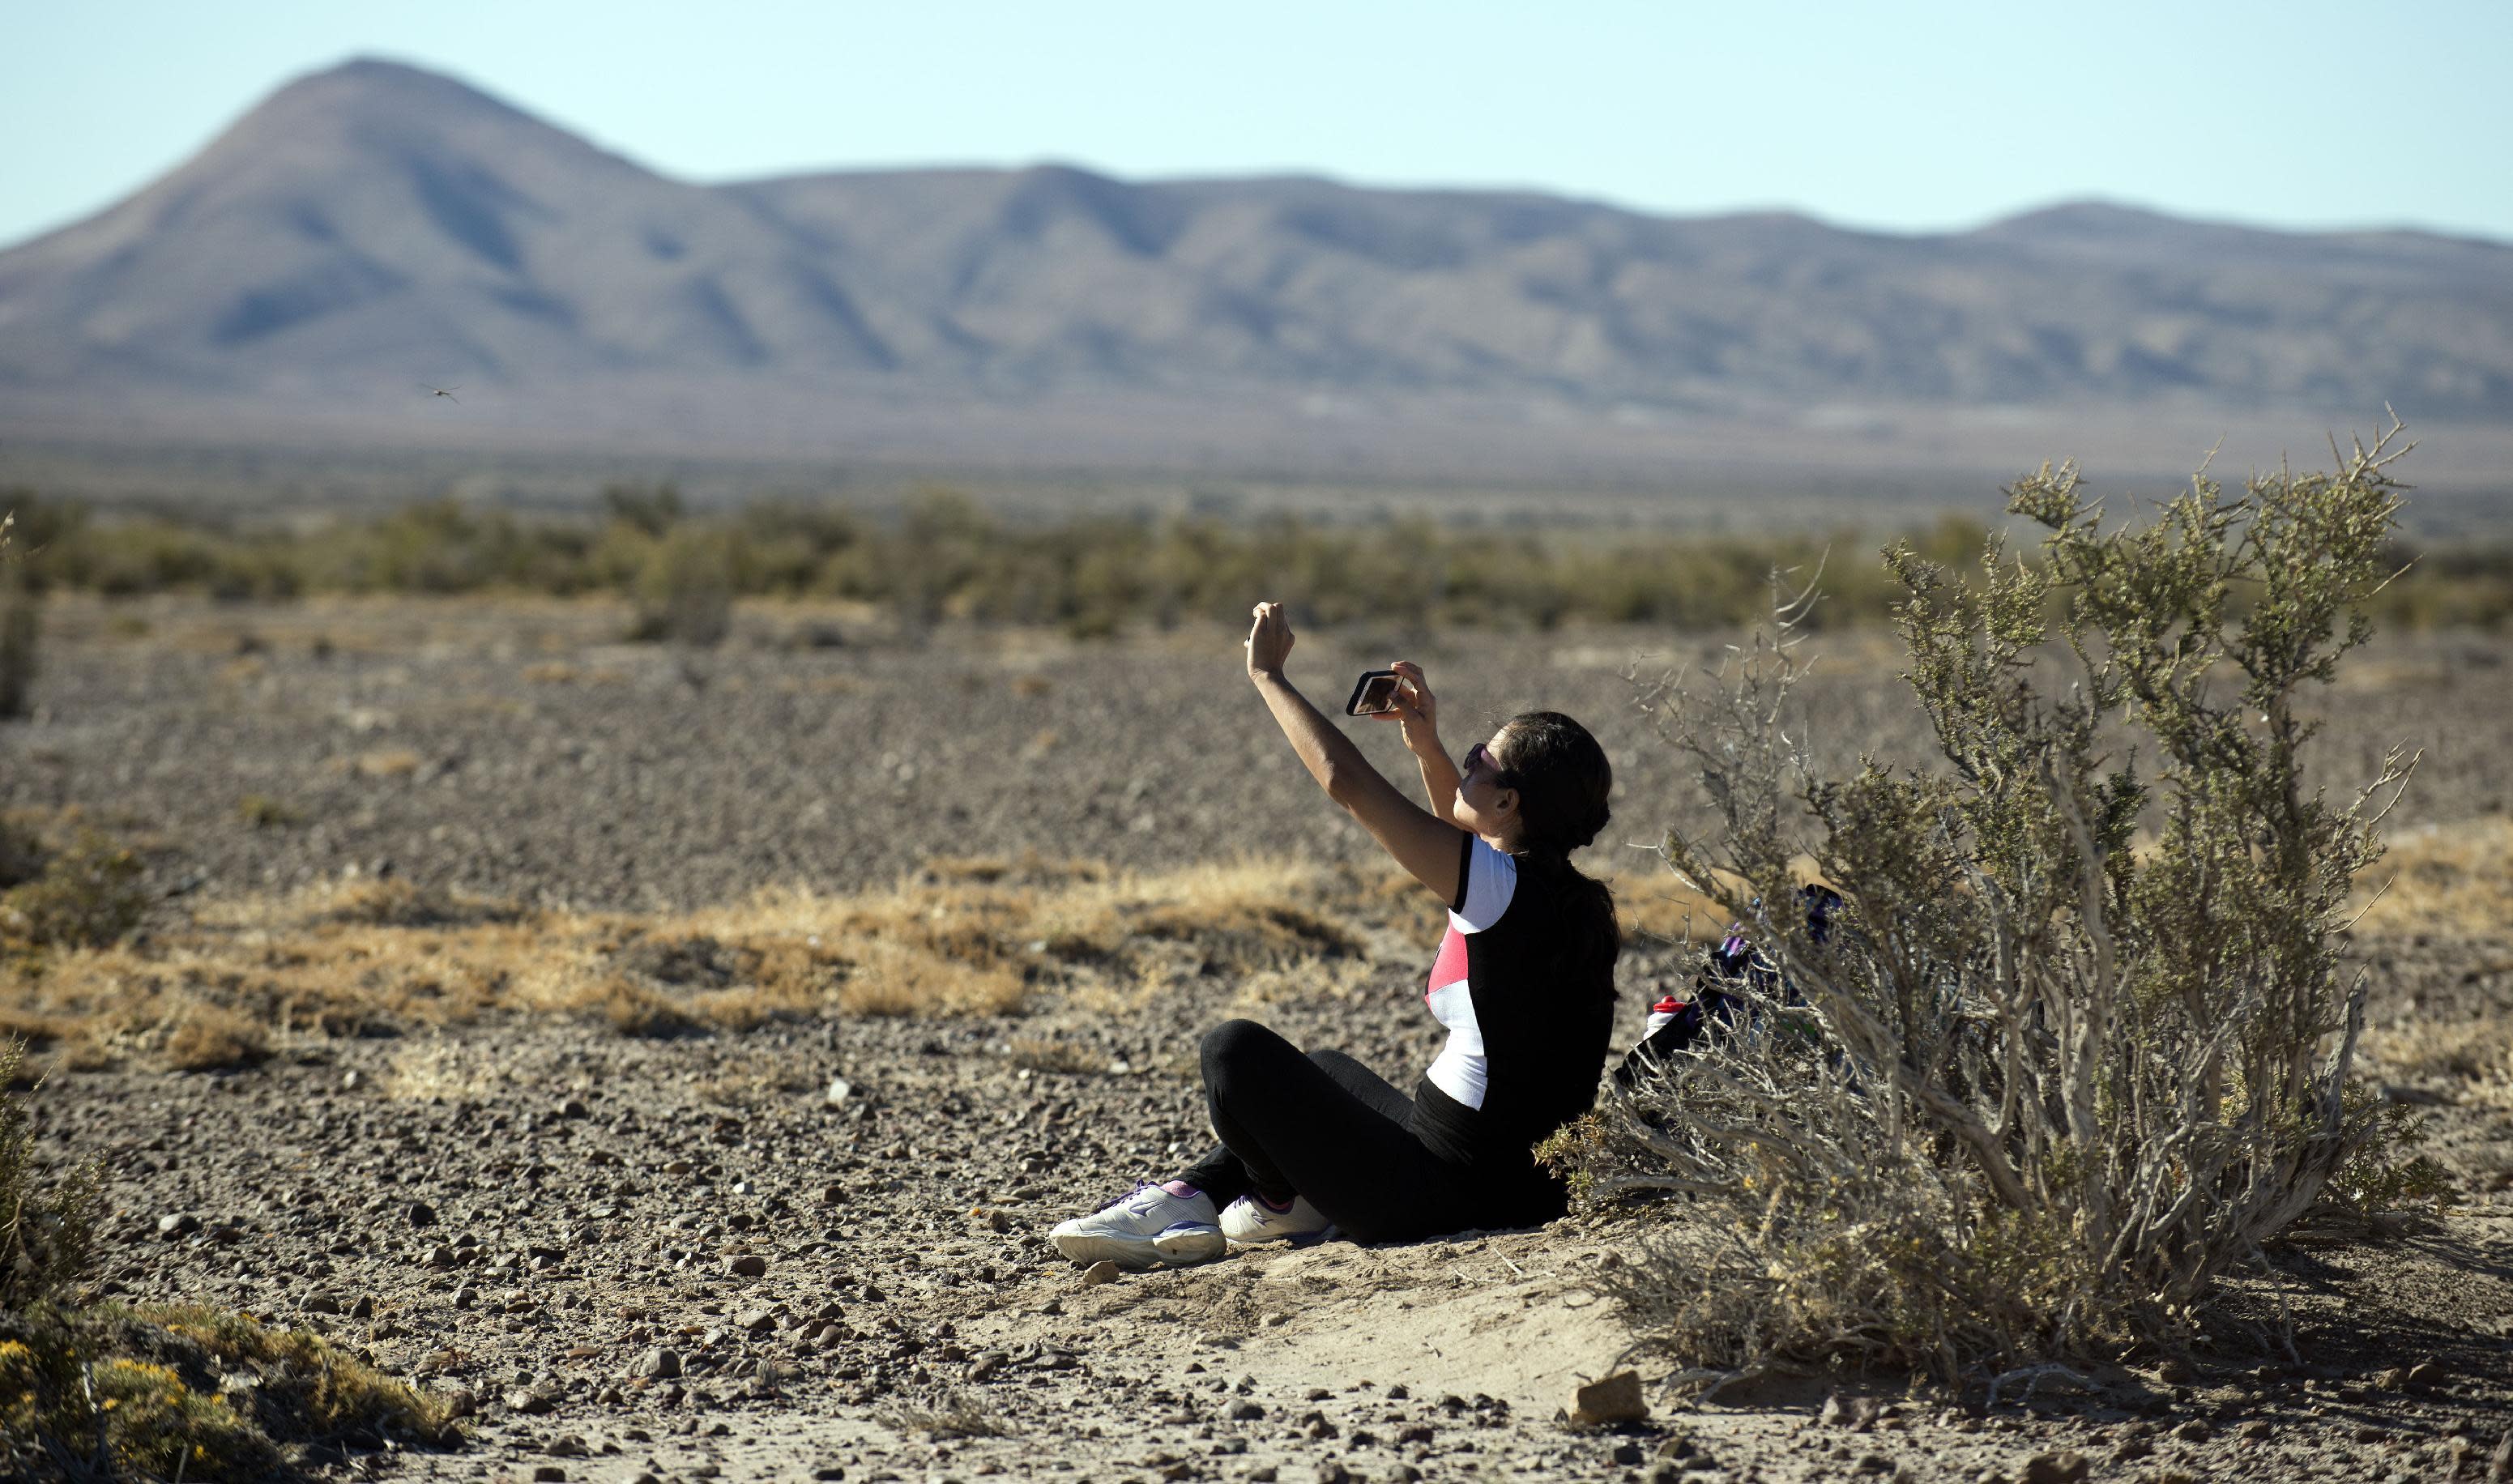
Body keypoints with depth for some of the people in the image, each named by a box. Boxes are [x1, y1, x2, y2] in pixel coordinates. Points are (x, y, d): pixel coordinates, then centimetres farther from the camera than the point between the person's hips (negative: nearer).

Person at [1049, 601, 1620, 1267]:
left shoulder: (1502, 887, -20)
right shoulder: (1562, 894, 5)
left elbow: (1346, 780, -19)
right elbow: (1467, 839, 29)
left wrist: (1268, 675, -7)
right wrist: (1426, 745, 18)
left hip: (1443, 1189, -10)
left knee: (1235, 1049, -2)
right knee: (1326, 1066, 33)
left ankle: (1285, 1200, 20)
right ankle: (1189, 1196, 22)